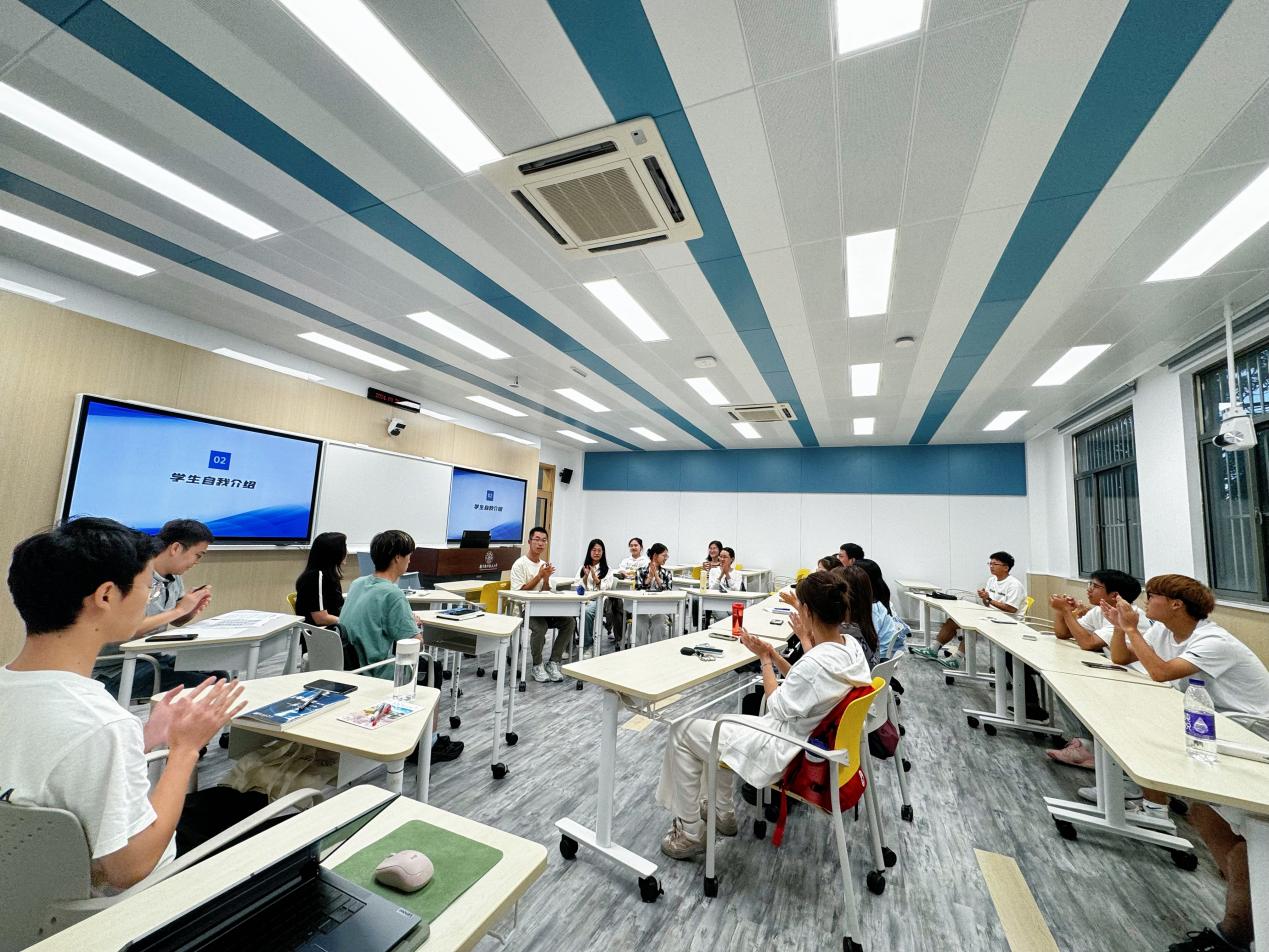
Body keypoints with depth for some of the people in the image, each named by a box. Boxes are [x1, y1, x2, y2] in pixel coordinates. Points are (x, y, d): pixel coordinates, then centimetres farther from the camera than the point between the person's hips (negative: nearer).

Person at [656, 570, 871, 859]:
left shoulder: (815, 663, -33)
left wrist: (764, 658, -8)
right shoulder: (851, 646, -6)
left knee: (682, 731, 0)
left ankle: (690, 833, 14)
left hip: (784, 752, -9)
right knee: (719, 725, 26)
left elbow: (778, 708, -18)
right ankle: (723, 812, 37)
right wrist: (773, 654, 5)